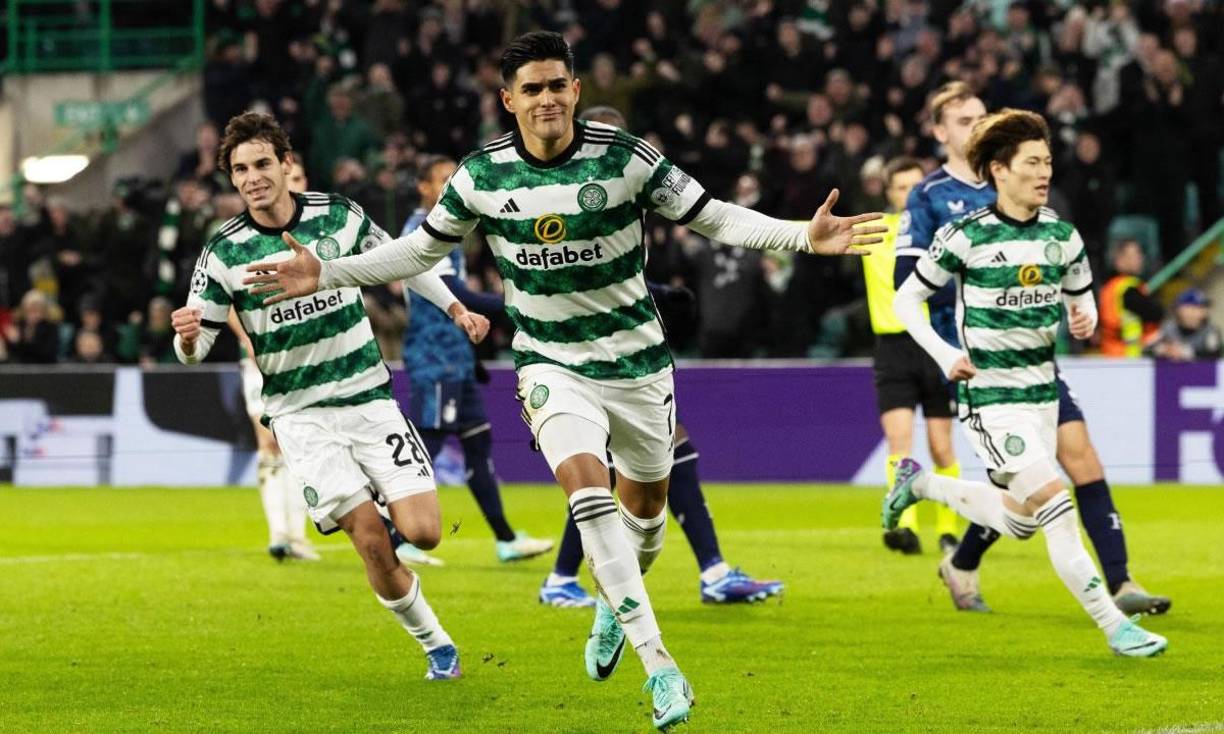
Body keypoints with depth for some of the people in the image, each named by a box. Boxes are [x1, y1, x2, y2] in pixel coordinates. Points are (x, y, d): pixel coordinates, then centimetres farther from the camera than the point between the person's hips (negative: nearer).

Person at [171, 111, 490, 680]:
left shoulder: (340, 216, -4)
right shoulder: (223, 253, -9)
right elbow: (196, 348, -6)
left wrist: (456, 308, 18)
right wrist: (187, 337, -29)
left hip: (368, 398, 2)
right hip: (300, 415, -2)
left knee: (423, 532, -11)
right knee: (371, 542, -14)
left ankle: (388, 502, 25)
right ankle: (435, 644, 7)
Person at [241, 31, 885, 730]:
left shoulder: (625, 157, -14)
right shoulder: (481, 175, -8)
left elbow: (713, 217, -9)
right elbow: (421, 249, 7)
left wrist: (804, 235, -23)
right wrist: (327, 273, -1)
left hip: (637, 358, 1)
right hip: (553, 363, -1)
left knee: (645, 502, 14)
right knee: (588, 488, -23)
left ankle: (617, 603, 49)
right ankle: (659, 665, -25)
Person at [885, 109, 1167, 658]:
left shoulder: (1061, 236, 2)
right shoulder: (967, 236, -12)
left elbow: (1082, 300, 15)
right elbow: (906, 299, -2)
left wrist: (1086, 321, -9)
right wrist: (944, 354, -17)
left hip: (1043, 390, 7)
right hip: (989, 396, -7)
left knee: (1019, 521, 14)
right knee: (1056, 506, -17)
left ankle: (920, 485, 37)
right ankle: (1115, 627, -15)